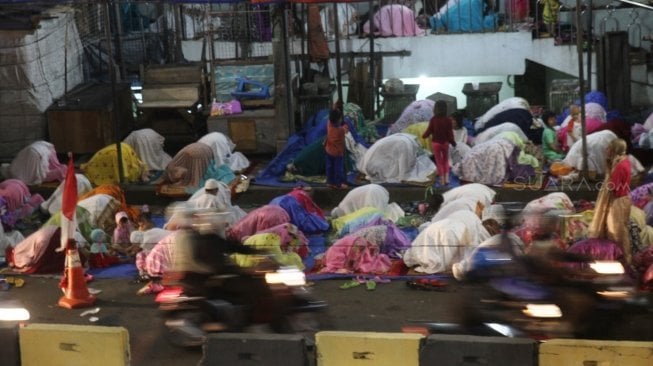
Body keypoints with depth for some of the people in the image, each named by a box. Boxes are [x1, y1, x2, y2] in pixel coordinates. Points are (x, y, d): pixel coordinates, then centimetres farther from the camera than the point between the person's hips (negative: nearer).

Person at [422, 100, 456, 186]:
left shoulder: (433, 120, -13)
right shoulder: (448, 120, -12)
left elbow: (429, 131, -7)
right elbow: (450, 133, -8)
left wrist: (423, 136, 13)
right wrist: (453, 142, 6)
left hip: (435, 143, -1)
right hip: (445, 143, 1)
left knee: (439, 161, 10)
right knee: (445, 160, 20)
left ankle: (442, 180, 11)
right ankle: (446, 178, 11)